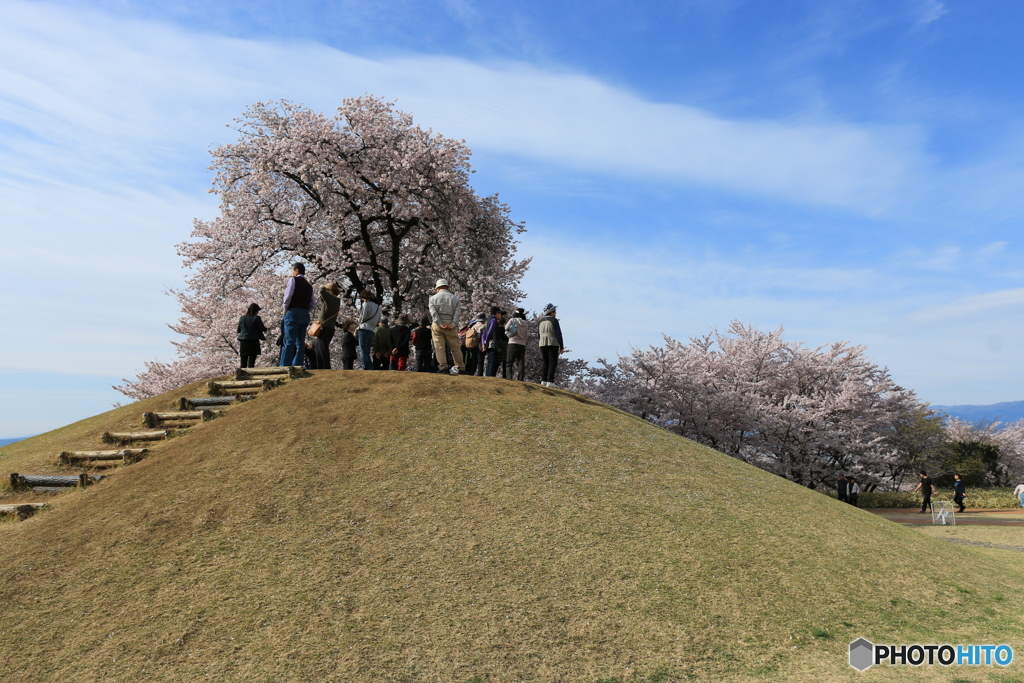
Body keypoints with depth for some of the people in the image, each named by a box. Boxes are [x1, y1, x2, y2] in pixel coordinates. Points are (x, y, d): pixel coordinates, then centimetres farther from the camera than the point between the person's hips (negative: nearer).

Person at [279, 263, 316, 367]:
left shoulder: (293, 280, 2)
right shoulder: (309, 285, 20)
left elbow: (288, 296, -11)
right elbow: (313, 304, 14)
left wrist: (285, 309, 2)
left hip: (293, 312, -6)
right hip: (305, 315, 6)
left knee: (289, 341, -11)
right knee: (300, 342, 4)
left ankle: (284, 366, -17)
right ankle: (298, 366, 0)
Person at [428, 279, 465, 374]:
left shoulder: (433, 298, 8)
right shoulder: (455, 298, 9)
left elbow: (433, 313, -6)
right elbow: (458, 312, -3)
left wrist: (440, 324, -11)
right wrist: (453, 324, -9)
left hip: (437, 325, -1)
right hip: (451, 325, 1)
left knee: (439, 347, -1)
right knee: (455, 347, 6)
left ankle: (443, 367, -10)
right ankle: (461, 368, 9)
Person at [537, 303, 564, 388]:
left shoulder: (541, 321, 13)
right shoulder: (554, 320, -6)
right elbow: (558, 334, -9)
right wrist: (561, 346, -5)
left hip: (542, 344, 6)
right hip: (553, 344, -6)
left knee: (544, 362, 8)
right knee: (552, 363, -5)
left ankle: (543, 381, 3)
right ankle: (550, 382, -11)